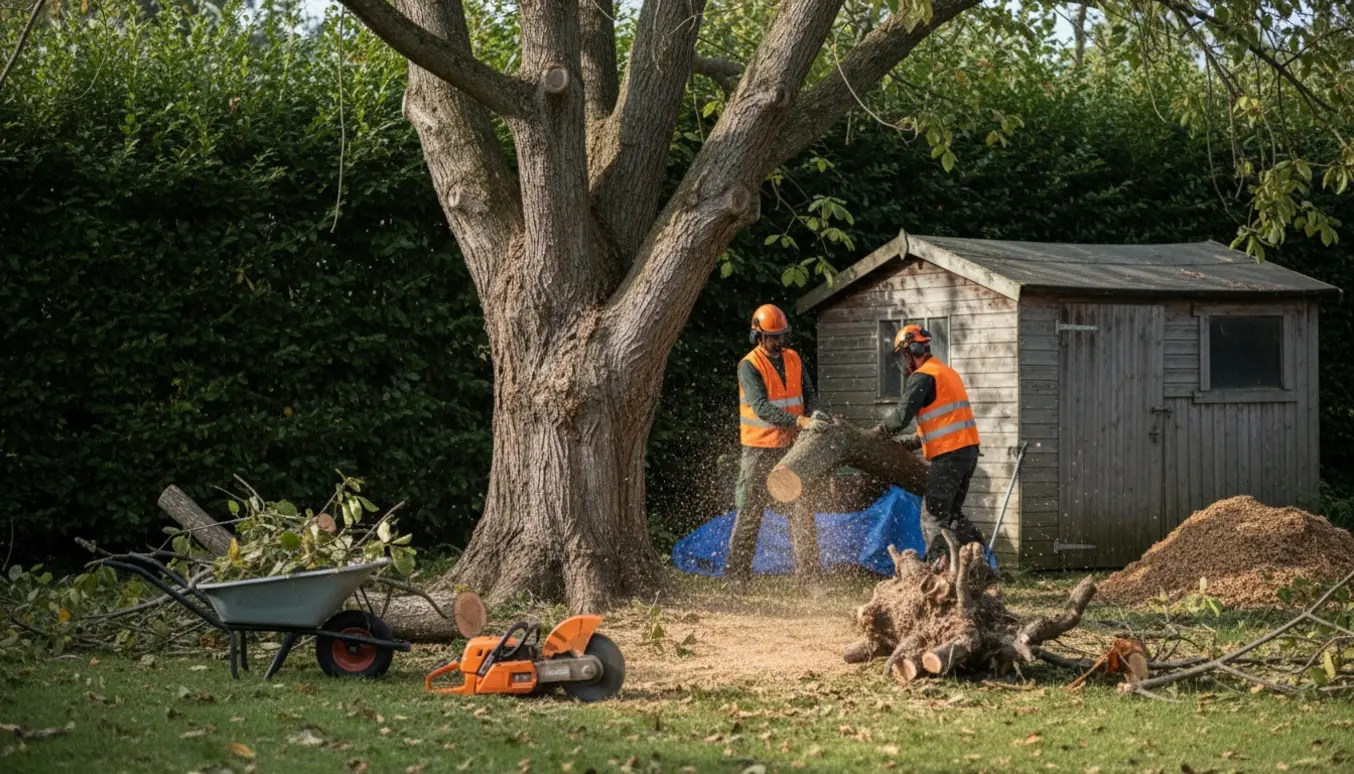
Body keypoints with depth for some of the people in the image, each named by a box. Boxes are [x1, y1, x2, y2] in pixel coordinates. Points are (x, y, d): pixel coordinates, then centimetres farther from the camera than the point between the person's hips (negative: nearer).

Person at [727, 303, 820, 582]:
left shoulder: (793, 359, 7)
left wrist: (812, 418, -14)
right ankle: (737, 570, 3)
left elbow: (809, 393, 8)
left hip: (791, 445, 5)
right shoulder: (749, 366, -12)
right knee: (751, 509, -1)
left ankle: (808, 567, 9)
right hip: (760, 449, -5)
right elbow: (761, 406, -23)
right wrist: (796, 421, -33)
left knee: (801, 507, 5)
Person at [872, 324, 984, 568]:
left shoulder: (922, 377, -9)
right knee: (953, 512, 18)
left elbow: (902, 415, -15)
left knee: (933, 517, -8)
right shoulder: (948, 373, 21)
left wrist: (879, 430, 3)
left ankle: (941, 563, -20)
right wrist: (912, 443, 17)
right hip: (969, 449, 9)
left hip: (949, 455, -9)